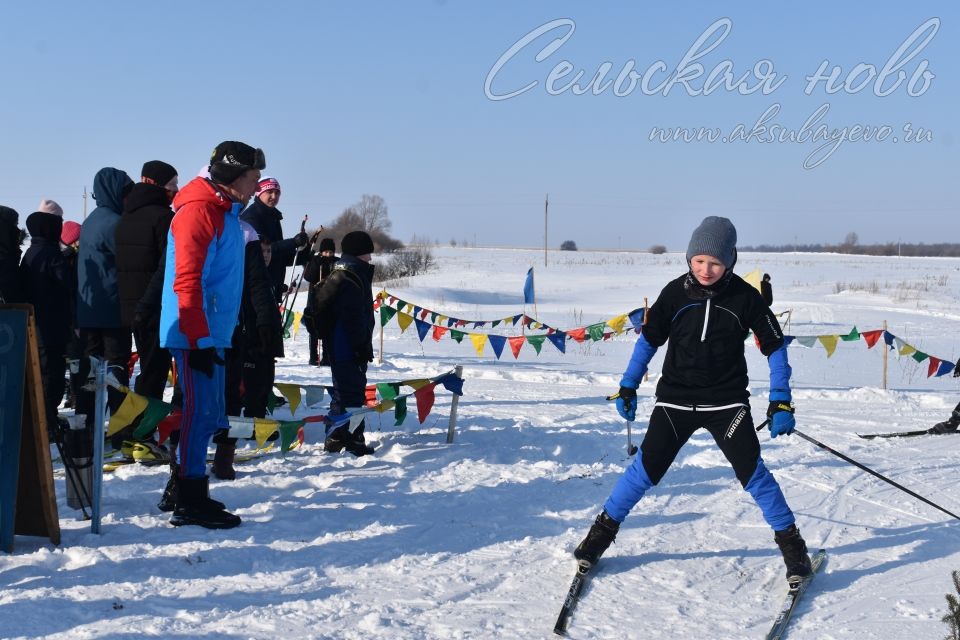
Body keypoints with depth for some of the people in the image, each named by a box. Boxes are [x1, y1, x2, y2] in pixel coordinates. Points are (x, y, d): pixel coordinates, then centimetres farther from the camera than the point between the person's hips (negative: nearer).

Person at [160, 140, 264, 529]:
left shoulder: (226, 212, 18)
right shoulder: (198, 210, -13)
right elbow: (187, 281, -20)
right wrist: (199, 339, -22)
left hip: (212, 333, 10)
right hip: (196, 334, -10)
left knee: (209, 413, 13)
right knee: (201, 411, -8)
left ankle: (185, 490, 22)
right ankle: (190, 503, -4)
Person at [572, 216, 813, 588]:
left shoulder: (744, 297, -8)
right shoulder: (676, 292, -5)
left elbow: (775, 345, 1)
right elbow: (649, 339, 7)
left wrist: (780, 401, -4)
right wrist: (628, 386, 5)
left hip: (726, 402, -1)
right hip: (676, 399, 1)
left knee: (751, 471, -8)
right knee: (646, 467, -2)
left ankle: (790, 541, 7)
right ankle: (604, 530, 14)